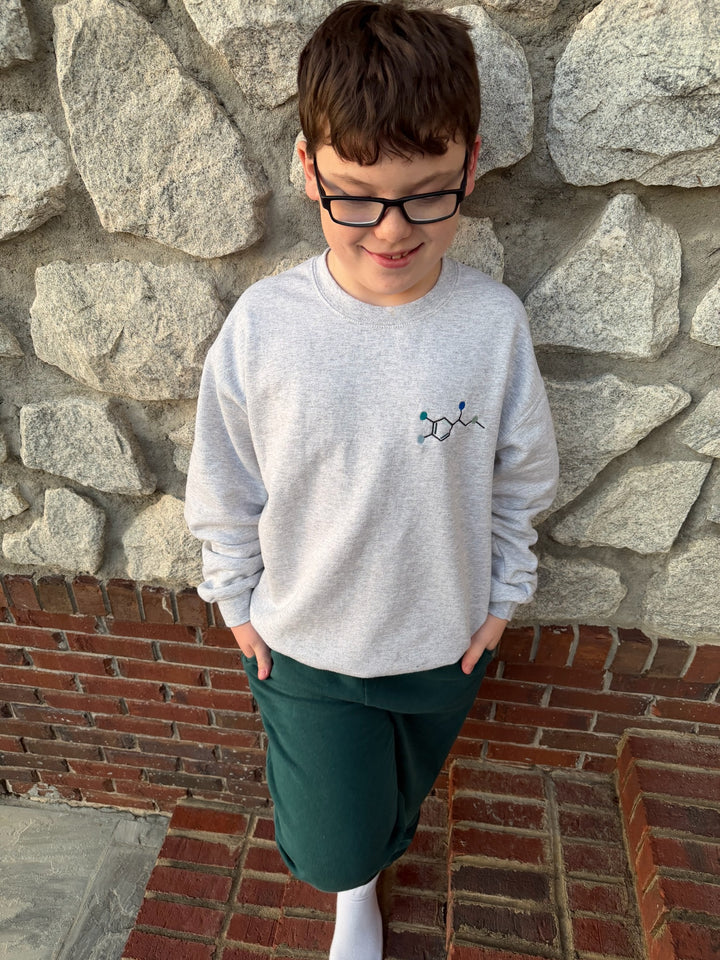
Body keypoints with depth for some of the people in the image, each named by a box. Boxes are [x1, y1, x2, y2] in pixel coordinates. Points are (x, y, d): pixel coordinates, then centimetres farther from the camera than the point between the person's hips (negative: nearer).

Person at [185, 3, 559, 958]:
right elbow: (224, 485, -6)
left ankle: (362, 880, 67)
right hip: (301, 643, -1)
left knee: (396, 807, 29)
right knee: (329, 850, 16)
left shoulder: (494, 321, -18)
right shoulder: (262, 323, -20)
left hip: (444, 641, 2)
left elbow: (523, 475, -3)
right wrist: (237, 599, 2)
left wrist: (502, 594, 3)